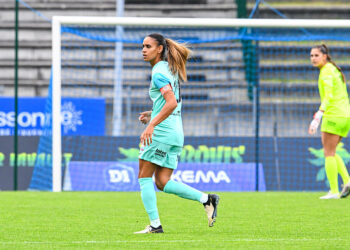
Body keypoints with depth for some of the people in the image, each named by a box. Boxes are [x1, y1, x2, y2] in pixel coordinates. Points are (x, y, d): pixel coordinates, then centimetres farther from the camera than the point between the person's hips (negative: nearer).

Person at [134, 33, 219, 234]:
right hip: (176, 132, 9)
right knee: (162, 182, 6)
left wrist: (152, 124, -26)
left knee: (144, 177, -2)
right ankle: (206, 199, -3)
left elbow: (172, 103, -24)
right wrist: (153, 114, 22)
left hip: (163, 131, -9)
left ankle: (155, 224, -4)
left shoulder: (159, 73, -11)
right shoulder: (169, 69, 18)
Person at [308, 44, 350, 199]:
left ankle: (334, 191, -6)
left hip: (334, 116, -9)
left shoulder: (327, 71, -11)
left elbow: (329, 96, -23)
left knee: (328, 153, -4)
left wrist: (317, 118, -30)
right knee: (330, 152, 16)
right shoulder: (335, 70, 18)